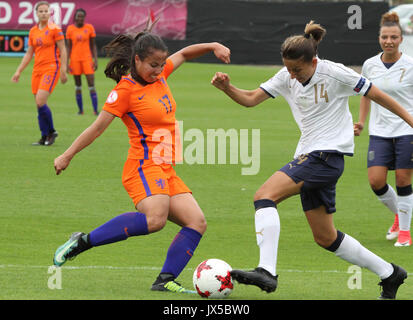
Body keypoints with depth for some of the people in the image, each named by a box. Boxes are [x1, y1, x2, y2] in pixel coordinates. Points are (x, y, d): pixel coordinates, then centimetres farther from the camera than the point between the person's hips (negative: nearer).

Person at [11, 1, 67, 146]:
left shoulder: (55, 29, -5)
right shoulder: (33, 31, 12)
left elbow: (63, 51, -6)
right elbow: (29, 54, 19)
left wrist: (63, 71, -12)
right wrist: (18, 71, 15)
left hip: (51, 68, -6)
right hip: (37, 69, 6)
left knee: (40, 101, -19)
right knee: (38, 103, 3)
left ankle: (51, 131, -1)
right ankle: (45, 137, 12)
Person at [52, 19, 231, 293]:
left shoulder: (160, 75, 13)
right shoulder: (125, 90, -8)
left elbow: (184, 54, 30)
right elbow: (97, 128, -4)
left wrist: (213, 46, 15)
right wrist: (67, 156, -1)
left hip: (167, 172, 9)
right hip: (145, 166, -9)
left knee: (197, 223, -6)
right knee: (155, 219, -33)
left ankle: (165, 280, -10)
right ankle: (83, 242, -25)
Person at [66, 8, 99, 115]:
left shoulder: (89, 28, 1)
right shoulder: (70, 29, 2)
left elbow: (93, 46, 6)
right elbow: (68, 47, 5)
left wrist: (95, 60, -1)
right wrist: (66, 63, 0)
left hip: (87, 58, -1)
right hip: (75, 59, 1)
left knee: (91, 85, -8)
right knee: (78, 86, 5)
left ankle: (95, 110, -8)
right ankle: (80, 110, 12)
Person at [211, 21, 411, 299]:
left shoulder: (336, 74, -11)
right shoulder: (287, 78, 7)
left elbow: (376, 95, -1)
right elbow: (250, 99, 4)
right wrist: (227, 88, -15)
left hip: (328, 156, -8)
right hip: (308, 158, 8)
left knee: (265, 195, -24)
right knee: (325, 237, 13)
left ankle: (267, 272, -33)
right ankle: (389, 273, 26)